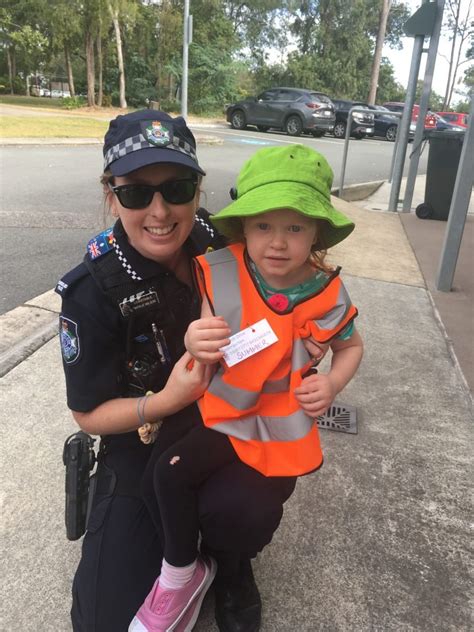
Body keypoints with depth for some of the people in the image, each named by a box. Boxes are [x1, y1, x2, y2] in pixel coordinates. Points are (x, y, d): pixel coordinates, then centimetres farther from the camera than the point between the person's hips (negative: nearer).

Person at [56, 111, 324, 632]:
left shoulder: (218, 242, -13)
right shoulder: (92, 291, -22)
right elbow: (89, 415, -11)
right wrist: (167, 401, -29)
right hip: (140, 438, -1)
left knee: (247, 506, -30)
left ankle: (231, 566, 8)